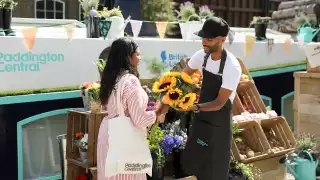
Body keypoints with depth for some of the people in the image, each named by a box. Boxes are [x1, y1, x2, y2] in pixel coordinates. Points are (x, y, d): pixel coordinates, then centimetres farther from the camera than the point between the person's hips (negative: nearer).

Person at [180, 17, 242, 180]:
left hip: (219, 125, -6)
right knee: (190, 165, 16)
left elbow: (219, 103, -25)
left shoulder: (232, 67, -26)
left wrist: (195, 107, -40)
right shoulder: (201, 56, -7)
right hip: (201, 119, 6)